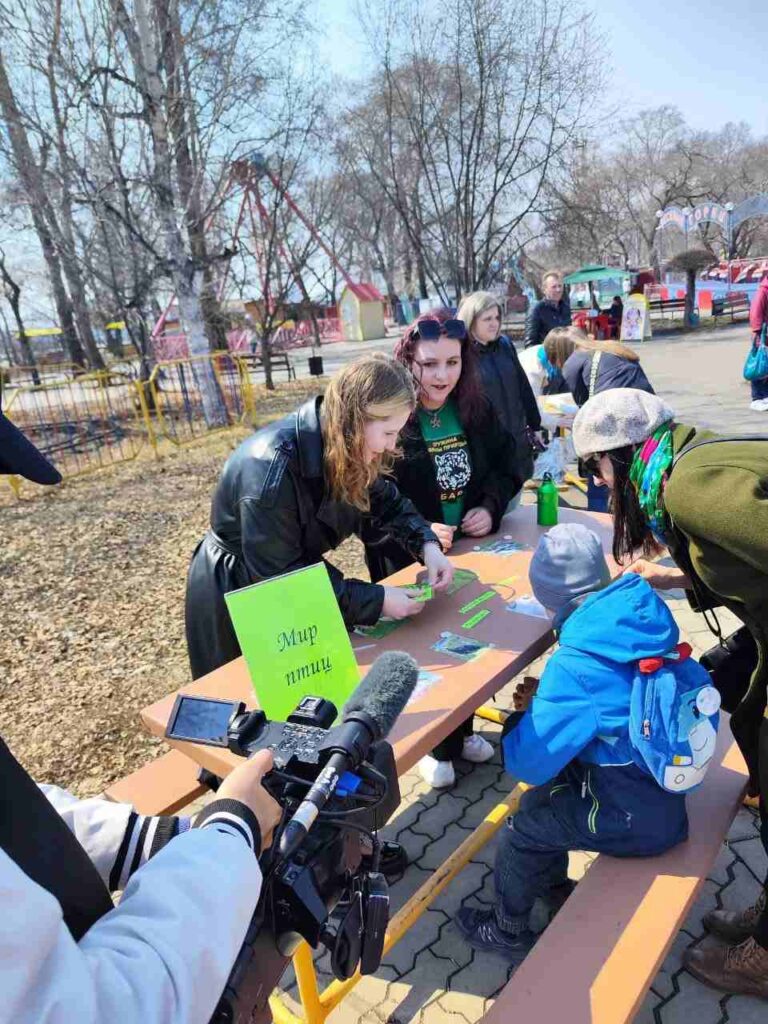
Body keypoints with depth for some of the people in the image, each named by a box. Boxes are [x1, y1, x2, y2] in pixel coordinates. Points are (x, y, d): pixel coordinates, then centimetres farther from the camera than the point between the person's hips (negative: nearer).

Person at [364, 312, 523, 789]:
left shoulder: (476, 408, -2)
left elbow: (506, 463, 9)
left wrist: (491, 507, -9)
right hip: (409, 562, -5)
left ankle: (461, 731, 44)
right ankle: (433, 746, 35)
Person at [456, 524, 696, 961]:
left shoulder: (575, 663, -31)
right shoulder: (644, 615, -8)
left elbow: (528, 761, -23)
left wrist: (528, 710, -4)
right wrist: (547, 698, -1)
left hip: (636, 816, -7)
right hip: (665, 779, 7)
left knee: (524, 827, 12)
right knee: (542, 798, 22)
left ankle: (509, 932, 37)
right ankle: (553, 887, 47)